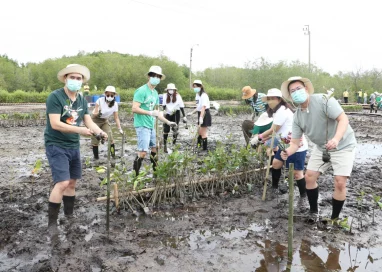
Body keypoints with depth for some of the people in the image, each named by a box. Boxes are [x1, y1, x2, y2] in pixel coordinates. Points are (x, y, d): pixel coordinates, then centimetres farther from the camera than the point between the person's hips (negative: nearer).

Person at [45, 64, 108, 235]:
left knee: (72, 182, 13)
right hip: (56, 145, -7)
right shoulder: (55, 97, -15)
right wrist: (79, 130, -30)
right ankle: (52, 222, 0)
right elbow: (55, 124, -23)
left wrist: (100, 132, -18)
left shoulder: (82, 100, 7)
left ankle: (69, 215, 29)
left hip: (74, 146, 7)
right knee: (62, 183, -14)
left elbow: (89, 122, 2)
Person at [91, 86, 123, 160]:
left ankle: (114, 156, -1)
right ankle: (96, 157, 11)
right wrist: (98, 113, -45)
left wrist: (120, 129, -14)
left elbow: (116, 118, -7)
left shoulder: (115, 104, -12)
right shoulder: (100, 100, -23)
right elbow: (94, 113, -21)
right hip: (95, 120, -3)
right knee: (95, 139, -3)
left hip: (104, 121, 3)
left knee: (110, 137, -11)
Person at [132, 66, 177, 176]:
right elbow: (134, 109, -18)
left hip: (151, 125, 9)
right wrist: (150, 113, -21)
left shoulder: (155, 93, 14)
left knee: (154, 148, 15)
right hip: (142, 125, -9)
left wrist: (168, 122, 15)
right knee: (143, 152, -10)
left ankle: (156, 171, 28)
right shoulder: (141, 91, -12)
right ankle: (135, 174, 1)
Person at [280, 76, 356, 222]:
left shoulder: (323, 100, -23)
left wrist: (336, 139, -45)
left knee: (340, 183, -13)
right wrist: (287, 152, -31)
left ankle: (334, 219, 6)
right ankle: (313, 211, 24)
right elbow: (295, 143, -7)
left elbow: (343, 119, -28)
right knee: (309, 177, 3)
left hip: (343, 146, -6)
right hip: (322, 147, 6)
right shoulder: (297, 116, -6)